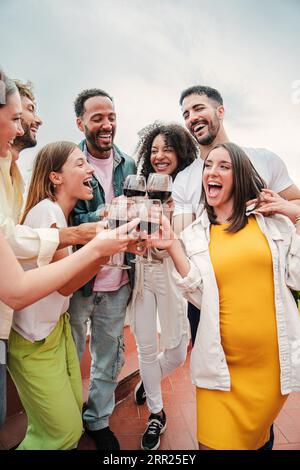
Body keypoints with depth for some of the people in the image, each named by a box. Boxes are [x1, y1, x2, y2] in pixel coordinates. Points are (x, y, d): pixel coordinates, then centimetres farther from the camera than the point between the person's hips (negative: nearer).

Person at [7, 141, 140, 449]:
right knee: (66, 432, 2)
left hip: (56, 324, 8)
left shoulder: (60, 212, 8)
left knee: (74, 407, 15)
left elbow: (70, 274, 6)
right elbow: (65, 284, -19)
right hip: (34, 337, -8)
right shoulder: (46, 210, -21)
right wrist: (104, 247, -30)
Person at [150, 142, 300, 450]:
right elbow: (199, 296, -6)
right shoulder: (193, 235, 1)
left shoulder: (273, 221, 1)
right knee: (215, 443, 5)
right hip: (223, 362, 0)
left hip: (274, 356, 1)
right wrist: (172, 248, -16)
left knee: (257, 438, 19)